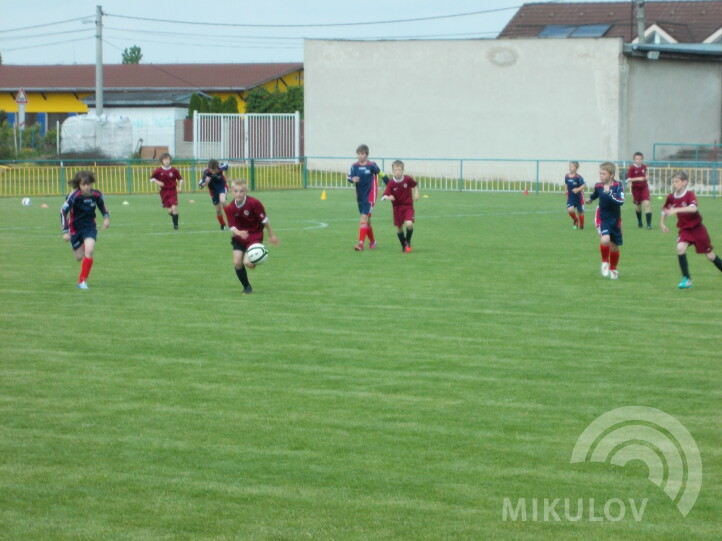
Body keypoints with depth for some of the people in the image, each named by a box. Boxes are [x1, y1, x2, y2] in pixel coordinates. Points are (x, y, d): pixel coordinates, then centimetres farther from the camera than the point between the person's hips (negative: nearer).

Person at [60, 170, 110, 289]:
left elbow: (102, 205, 12)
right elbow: (63, 211, -17)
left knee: (89, 251, -21)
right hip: (75, 227, -1)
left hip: (90, 226, 1)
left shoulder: (96, 195, -12)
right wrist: (65, 231, -20)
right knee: (79, 257, 4)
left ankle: (82, 281, -11)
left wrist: (106, 217, -5)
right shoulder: (74, 196, -22)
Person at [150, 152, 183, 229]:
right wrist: (157, 182, -12)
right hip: (164, 192, 1)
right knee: (170, 210, 1)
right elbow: (152, 178, 7)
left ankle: (175, 224, 0)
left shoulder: (174, 170, -5)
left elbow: (180, 179, 7)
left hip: (173, 191, -1)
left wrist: (180, 187, -6)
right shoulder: (158, 171, -6)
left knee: (174, 207, -15)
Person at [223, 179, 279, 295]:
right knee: (237, 262, -6)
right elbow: (232, 226, -12)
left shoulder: (254, 203, -21)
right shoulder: (230, 208, -11)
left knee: (247, 262, -20)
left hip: (255, 235, -4)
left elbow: (264, 220, -10)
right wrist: (238, 232, -36)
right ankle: (246, 287, 16)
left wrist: (271, 235, 0)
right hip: (239, 235, 4)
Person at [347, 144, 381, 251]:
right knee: (367, 220, 15)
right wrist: (353, 179, -25)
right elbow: (349, 177, -2)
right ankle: (372, 241, 33)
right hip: (360, 197, 5)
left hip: (369, 196, -5)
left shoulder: (371, 166, -10)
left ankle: (361, 244, -19)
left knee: (364, 218, -15)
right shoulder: (355, 166, 1)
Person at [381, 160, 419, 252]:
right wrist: (388, 197, -38)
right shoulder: (391, 183, -13)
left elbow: (415, 185, 12)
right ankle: (404, 246, 30)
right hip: (397, 207, 1)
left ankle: (408, 242, 7)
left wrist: (416, 194, 2)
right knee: (399, 228, 7)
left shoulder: (407, 179, -10)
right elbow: (384, 196, -18)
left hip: (408, 206, -1)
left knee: (409, 224, -21)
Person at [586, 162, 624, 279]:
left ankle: (613, 269, 36)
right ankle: (605, 262, 0)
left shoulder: (618, 186, -13)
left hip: (615, 220, 0)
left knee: (614, 246, 10)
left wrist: (609, 194, -35)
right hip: (602, 219, 0)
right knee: (605, 239, -26)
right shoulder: (598, 186, -5)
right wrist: (590, 199, 38)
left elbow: (621, 201, -26)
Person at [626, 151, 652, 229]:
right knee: (638, 205, 11)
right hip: (636, 188, -2)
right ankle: (639, 221, 38)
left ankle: (649, 223, -12)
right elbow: (628, 179, -18)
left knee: (647, 203, -13)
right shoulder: (632, 168, -11)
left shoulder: (644, 167, 3)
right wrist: (638, 179, -25)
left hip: (644, 187, 2)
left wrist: (646, 177, 2)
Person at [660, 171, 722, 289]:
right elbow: (665, 210, 16)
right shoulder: (671, 197, -4)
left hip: (697, 228, -3)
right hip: (684, 229, 3)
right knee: (680, 248, -24)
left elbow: (693, 208, -38)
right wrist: (662, 224, 7)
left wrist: (676, 210, -47)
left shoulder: (689, 194, -18)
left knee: (710, 255, 6)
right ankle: (687, 280, -17)